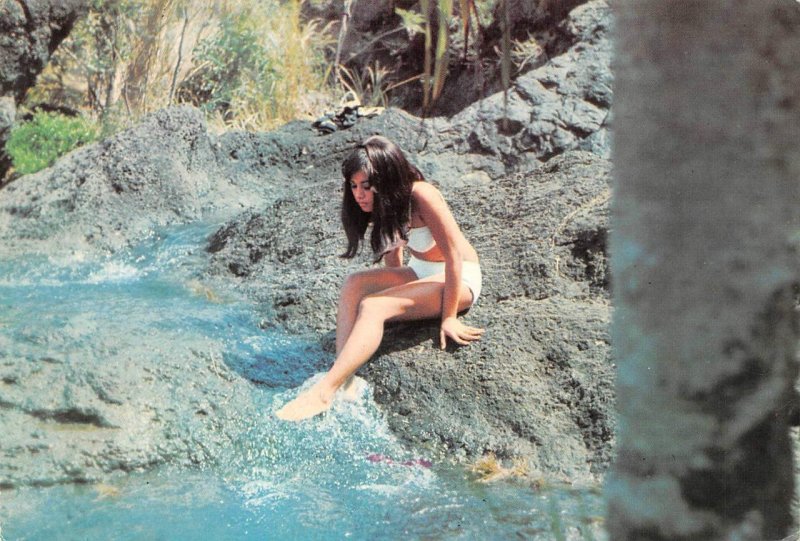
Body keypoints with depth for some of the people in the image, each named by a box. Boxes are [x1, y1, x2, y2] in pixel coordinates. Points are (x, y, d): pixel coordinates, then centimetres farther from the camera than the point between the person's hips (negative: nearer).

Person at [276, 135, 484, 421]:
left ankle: (323, 392, -37)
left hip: (461, 278, -8)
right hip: (419, 272, 8)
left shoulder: (421, 197, -25)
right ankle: (345, 382, -30)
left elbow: (454, 258, -22)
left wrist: (449, 318, -19)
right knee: (354, 284, -19)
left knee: (373, 306, -28)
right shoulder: (386, 204, -2)